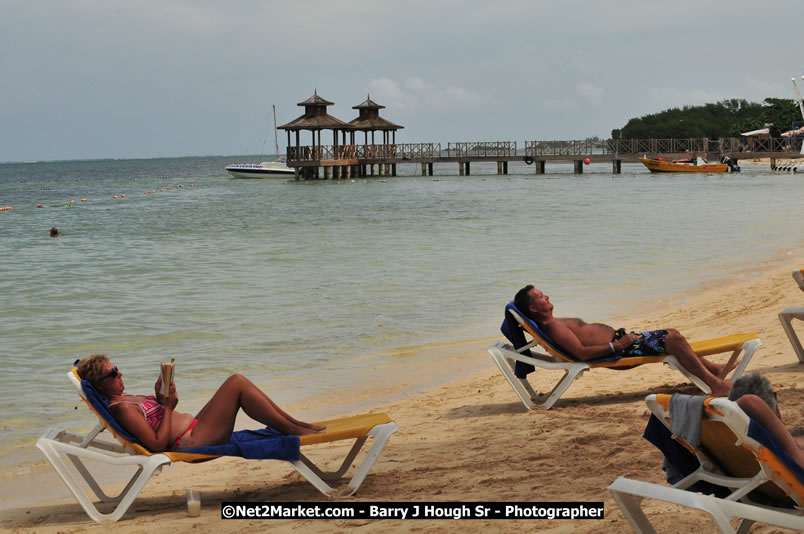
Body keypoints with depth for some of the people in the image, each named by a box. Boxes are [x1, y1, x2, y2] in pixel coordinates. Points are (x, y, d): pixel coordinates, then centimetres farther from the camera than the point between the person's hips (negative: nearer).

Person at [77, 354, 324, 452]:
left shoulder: (126, 398, 13)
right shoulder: (122, 408, -17)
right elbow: (158, 443, -21)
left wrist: (160, 399, 5)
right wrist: (168, 407, -16)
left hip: (194, 427, 11)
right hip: (191, 442, -11)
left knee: (237, 382, 6)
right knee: (236, 383, -14)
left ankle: (295, 422, 7)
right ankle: (293, 431, -7)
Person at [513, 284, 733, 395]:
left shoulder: (556, 323, 16)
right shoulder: (554, 328, -18)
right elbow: (582, 353, -27)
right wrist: (617, 345, -24)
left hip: (618, 339, 11)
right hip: (618, 348, -11)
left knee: (672, 334, 16)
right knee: (674, 340, -15)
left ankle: (711, 367, 24)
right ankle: (714, 383, -11)